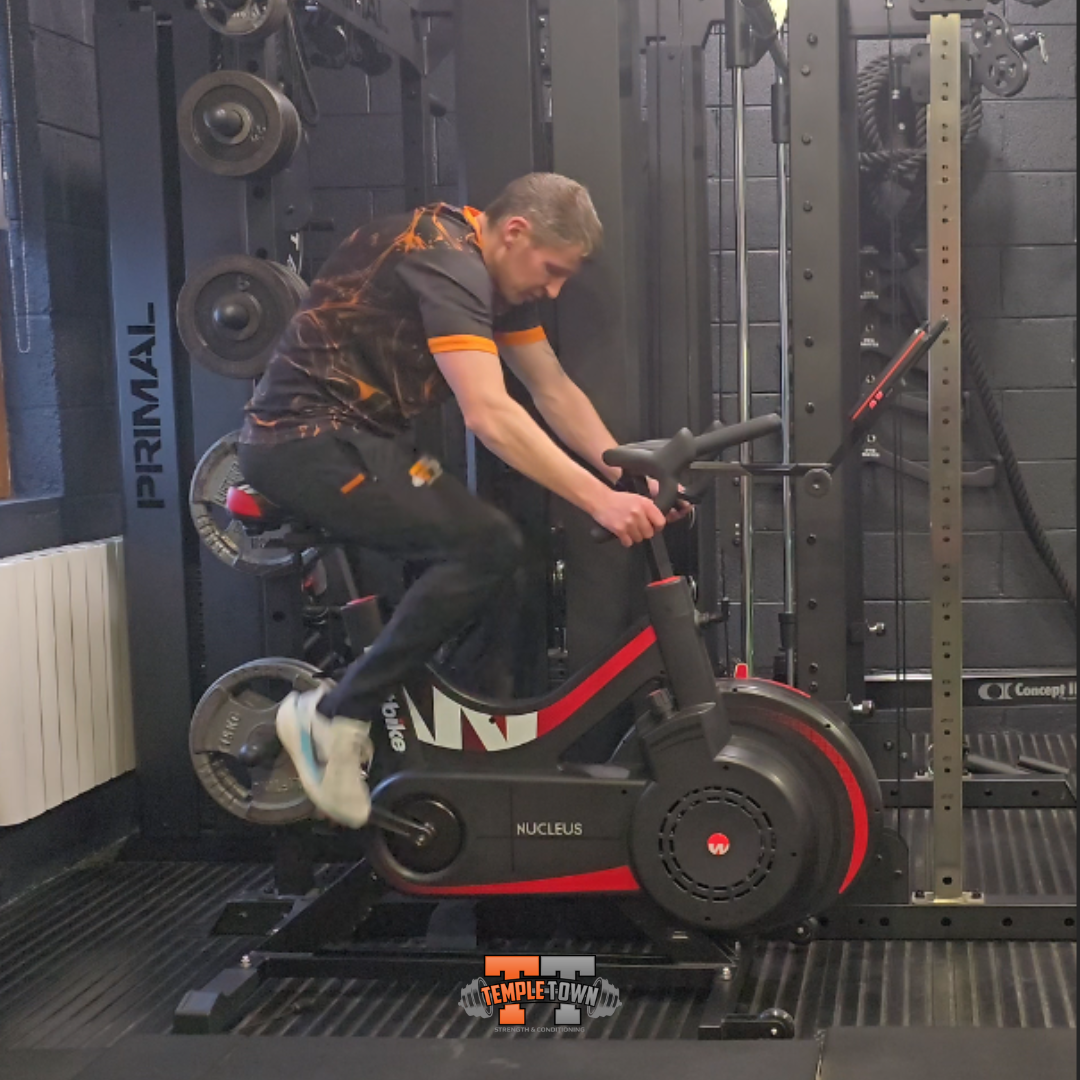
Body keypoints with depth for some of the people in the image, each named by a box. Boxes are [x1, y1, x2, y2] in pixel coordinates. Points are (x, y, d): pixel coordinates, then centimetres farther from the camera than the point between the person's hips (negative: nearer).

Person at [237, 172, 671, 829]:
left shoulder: (497, 275, 10)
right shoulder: (447, 261, -21)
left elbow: (556, 392, 10)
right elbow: (489, 416, -30)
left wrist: (628, 476, -2)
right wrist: (599, 500, -31)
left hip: (361, 435, 11)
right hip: (310, 439, -11)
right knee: (488, 546, -20)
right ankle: (334, 719, -14)